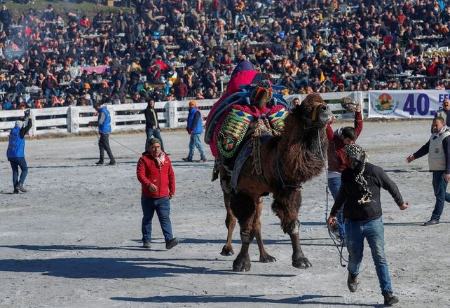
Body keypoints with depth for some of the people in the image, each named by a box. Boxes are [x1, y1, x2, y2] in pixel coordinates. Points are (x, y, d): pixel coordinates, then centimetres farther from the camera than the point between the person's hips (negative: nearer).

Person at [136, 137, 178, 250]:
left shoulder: (166, 159, 8)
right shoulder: (144, 159, -4)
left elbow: (171, 175, 14)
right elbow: (140, 174, -14)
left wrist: (172, 190, 12)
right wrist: (149, 184, -29)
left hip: (164, 196, 2)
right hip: (148, 197, -1)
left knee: (165, 219, -8)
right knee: (147, 219, 12)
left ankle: (169, 240, -16)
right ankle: (146, 240, 24)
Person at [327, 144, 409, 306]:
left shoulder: (375, 171, -9)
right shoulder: (346, 174, 3)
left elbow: (391, 186, 7)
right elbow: (342, 194, 21)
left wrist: (401, 203, 21)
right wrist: (333, 213, 27)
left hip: (374, 221, -3)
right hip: (352, 224, 3)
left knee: (380, 258, -6)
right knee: (355, 256, 10)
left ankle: (387, 293, -5)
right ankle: (353, 275, 45)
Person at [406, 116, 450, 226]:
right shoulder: (434, 136, 14)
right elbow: (425, 148, 25)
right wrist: (414, 156, 16)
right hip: (436, 170, 9)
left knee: (440, 194, -6)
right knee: (438, 193, 14)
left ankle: (435, 218, -3)